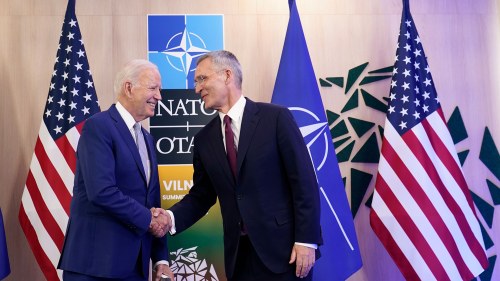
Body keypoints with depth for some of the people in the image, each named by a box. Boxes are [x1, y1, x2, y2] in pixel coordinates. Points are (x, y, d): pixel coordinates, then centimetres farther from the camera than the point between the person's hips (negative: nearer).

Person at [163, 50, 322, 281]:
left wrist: (306, 240, -12)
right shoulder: (204, 139, 7)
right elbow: (201, 194, 11)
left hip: (283, 247, -4)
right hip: (239, 254, 4)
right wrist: (172, 217, -7)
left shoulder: (276, 117, -7)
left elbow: (304, 182, -9)